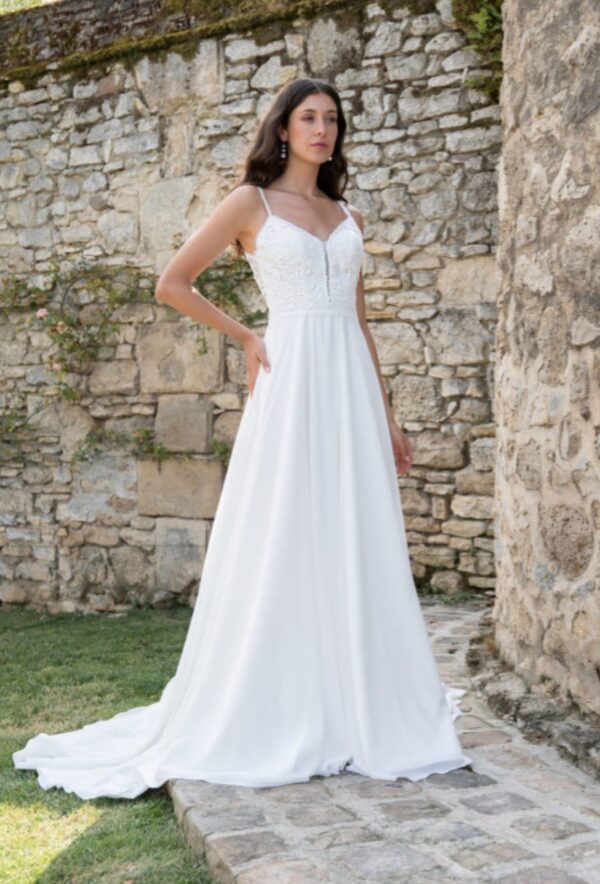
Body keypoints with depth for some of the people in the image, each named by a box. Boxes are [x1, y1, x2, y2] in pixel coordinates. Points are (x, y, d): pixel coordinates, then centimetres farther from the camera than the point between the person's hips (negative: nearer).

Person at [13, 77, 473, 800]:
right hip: (293, 383, -5)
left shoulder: (348, 217, 18)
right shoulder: (251, 202, 4)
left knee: (355, 544, 5)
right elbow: (171, 284, 3)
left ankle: (352, 710, 16)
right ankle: (270, 719, 9)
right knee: (280, 548, -2)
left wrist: (387, 416, 15)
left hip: (352, 387, 5)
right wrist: (247, 339, 2)